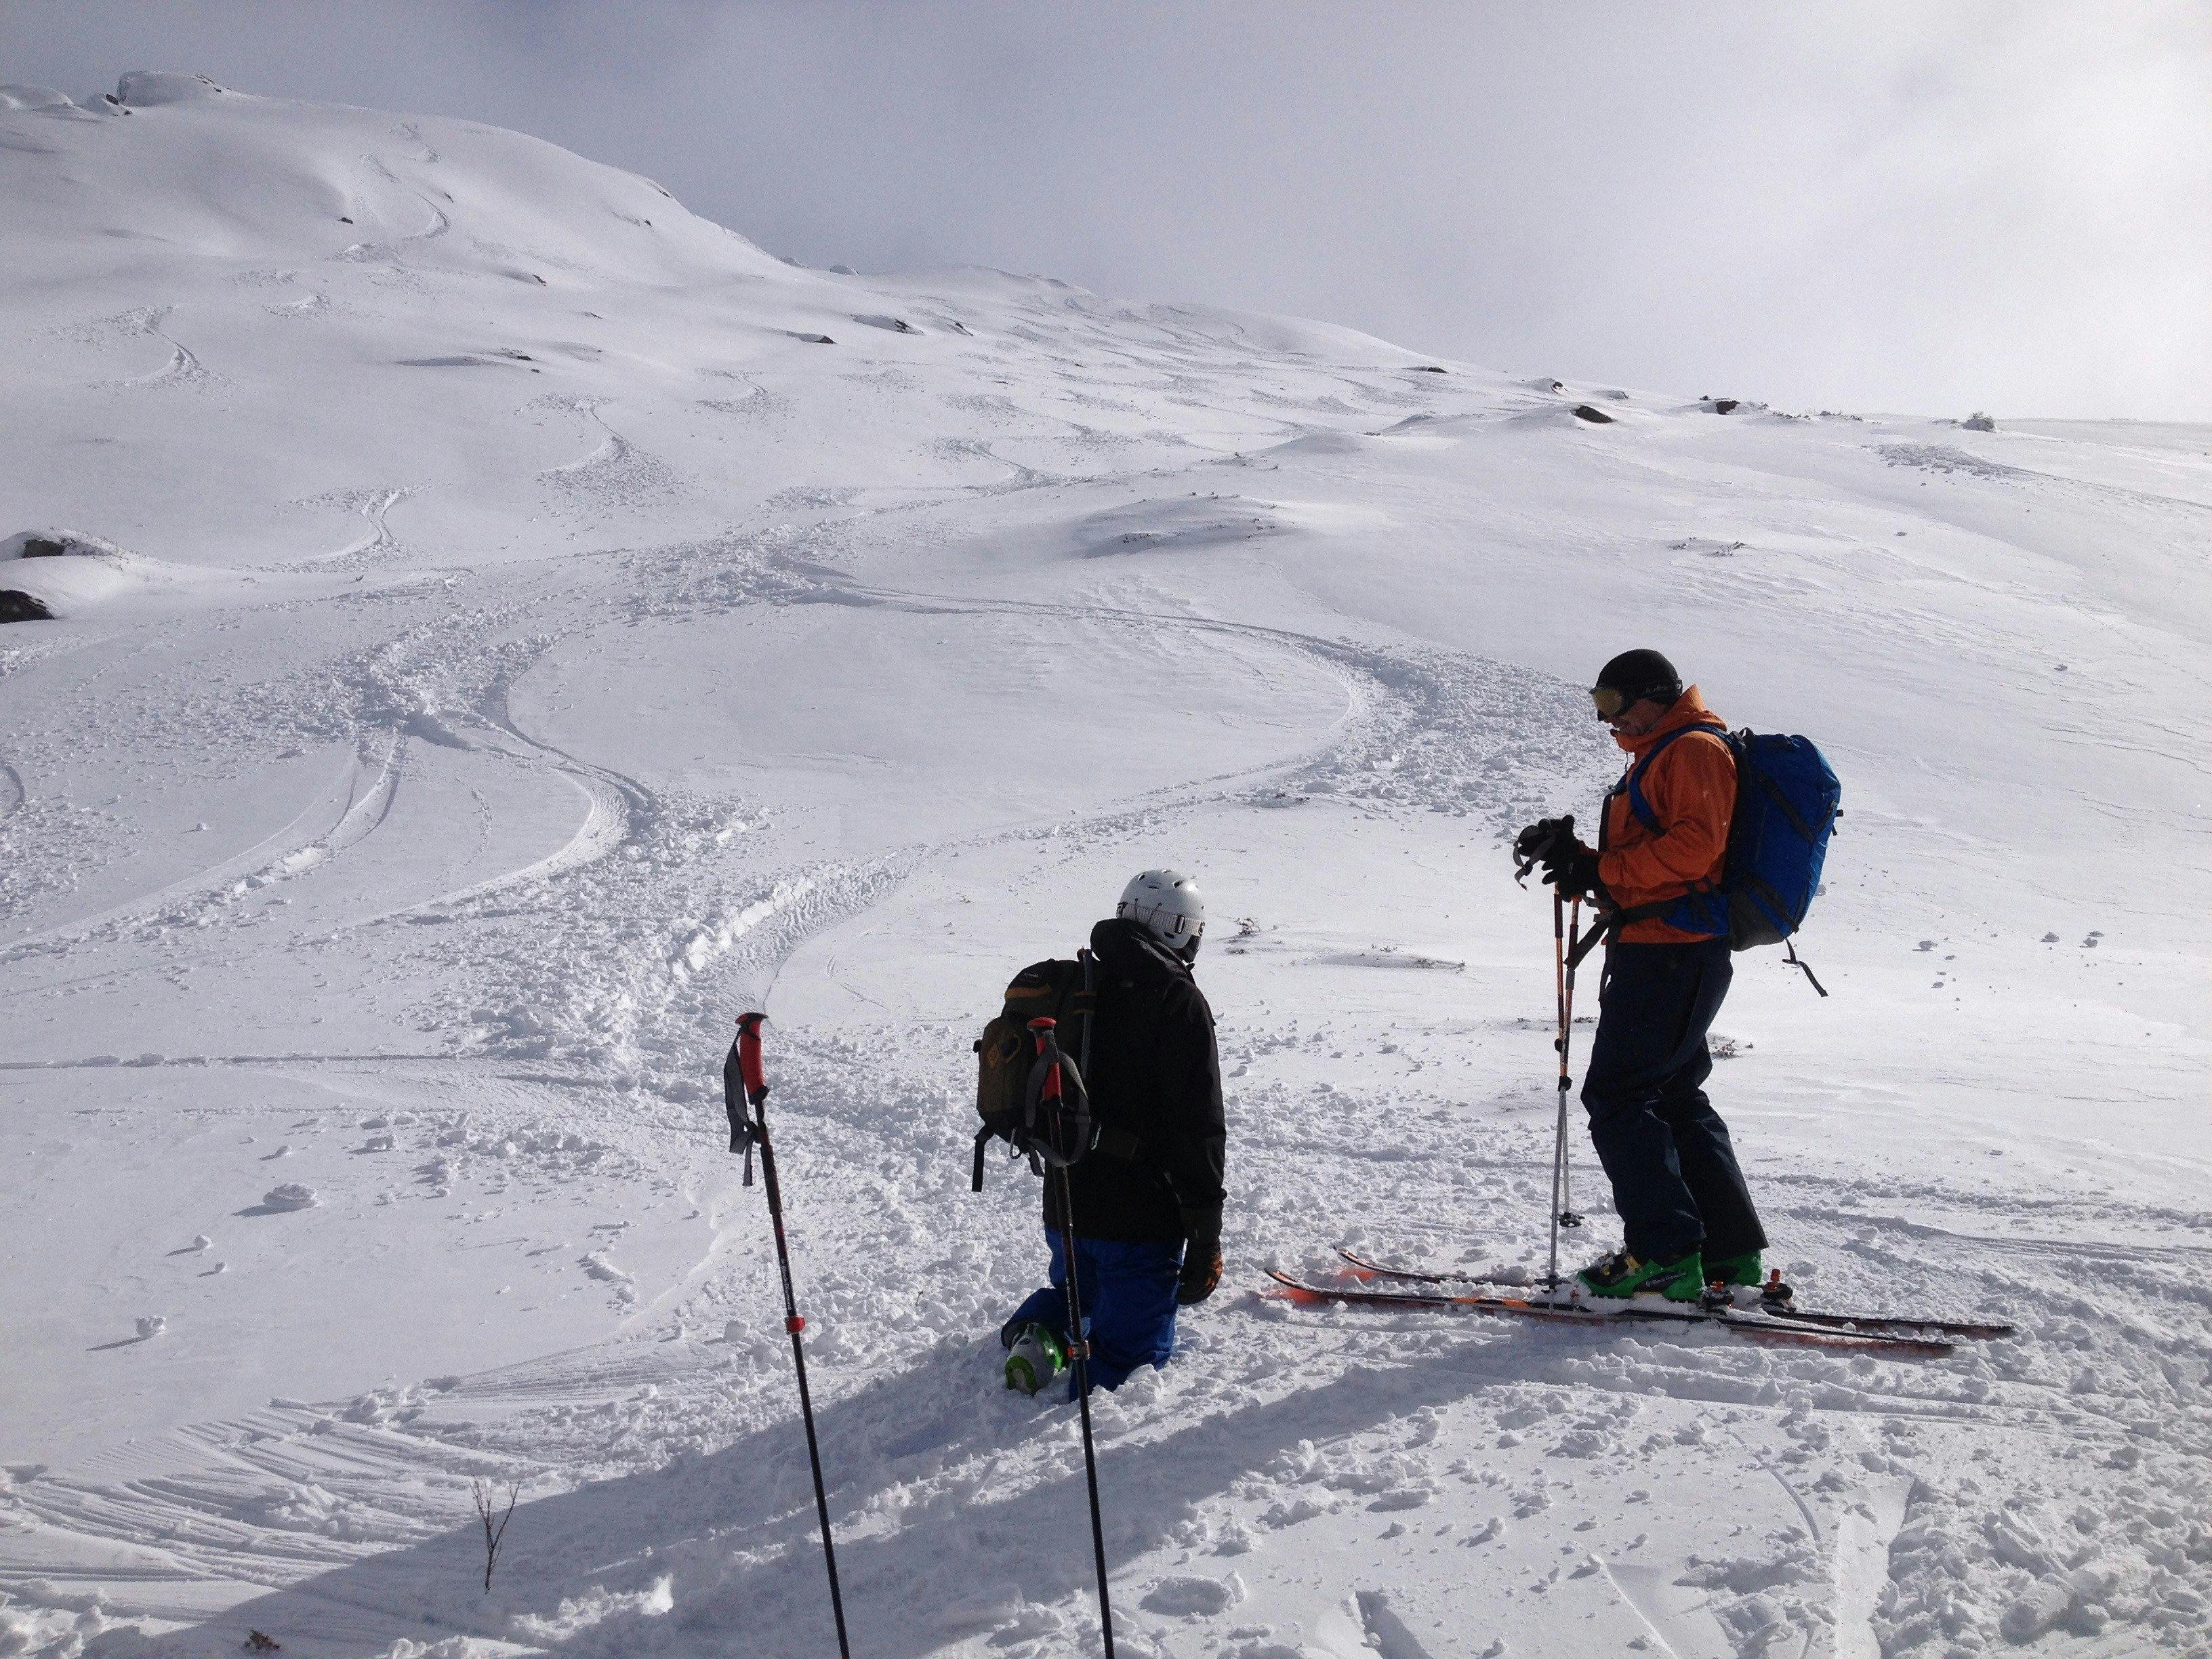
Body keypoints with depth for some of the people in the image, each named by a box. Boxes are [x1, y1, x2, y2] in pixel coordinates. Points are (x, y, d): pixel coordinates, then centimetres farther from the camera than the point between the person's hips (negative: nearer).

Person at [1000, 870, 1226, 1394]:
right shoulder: (1178, 1001, -13)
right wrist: (1205, 1240, -11)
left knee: (1073, 1287, 31)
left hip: (1064, 1200, 6)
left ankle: (1034, 1327, 1)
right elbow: (1198, 1129, -16)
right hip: (1140, 1217, -6)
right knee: (1133, 1351, 6)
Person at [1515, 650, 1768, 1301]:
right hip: (1658, 950, 11)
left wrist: (1599, 869, -18)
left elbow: (1693, 848, -21)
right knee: (1674, 1098, 12)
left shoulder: (1695, 750, -7)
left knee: (1618, 1093, -12)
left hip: (1671, 950, -11)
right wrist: (1576, 859, 8)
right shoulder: (1659, 757, 26)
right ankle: (1730, 1252, 16)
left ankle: (1664, 1252, -11)